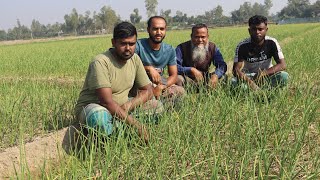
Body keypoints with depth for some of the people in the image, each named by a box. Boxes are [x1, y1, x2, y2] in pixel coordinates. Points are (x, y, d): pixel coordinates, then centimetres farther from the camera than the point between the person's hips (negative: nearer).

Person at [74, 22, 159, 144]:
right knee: (100, 115, -42)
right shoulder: (100, 62, -23)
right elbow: (107, 102, -29)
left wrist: (129, 105, -18)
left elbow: (148, 91, 2)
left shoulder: (135, 59, -1)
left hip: (121, 108, 7)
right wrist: (134, 123, -29)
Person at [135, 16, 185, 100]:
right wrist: (148, 68, -29)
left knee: (180, 90, -21)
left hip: (160, 83, 4)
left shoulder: (170, 50, 2)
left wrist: (160, 87, -18)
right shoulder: (139, 45, -12)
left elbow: (173, 75, 1)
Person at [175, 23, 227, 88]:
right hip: (187, 80, -3)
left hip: (204, 79, 4)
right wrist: (191, 70, -35)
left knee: (223, 77, -17)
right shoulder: (182, 48, -12)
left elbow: (222, 65, -10)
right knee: (178, 78, -35)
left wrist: (216, 75, -32)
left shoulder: (213, 48, -2)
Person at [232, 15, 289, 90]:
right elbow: (236, 69, -20)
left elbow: (282, 65, -15)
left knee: (284, 76, -30)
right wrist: (248, 81, -40)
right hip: (248, 77, -2)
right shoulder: (242, 46, -14)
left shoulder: (271, 43, -12)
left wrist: (263, 73, -30)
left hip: (266, 77, 2)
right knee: (234, 81, -32)